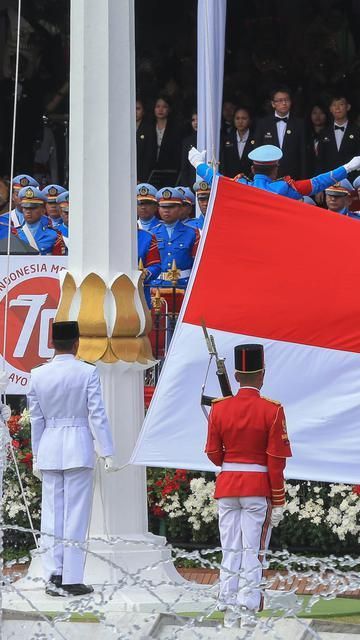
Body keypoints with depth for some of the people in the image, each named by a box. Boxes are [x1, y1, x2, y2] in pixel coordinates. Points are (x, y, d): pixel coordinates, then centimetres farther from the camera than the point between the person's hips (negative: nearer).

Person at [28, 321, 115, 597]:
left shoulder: (38, 375, 2)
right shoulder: (88, 372, -8)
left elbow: (36, 419, 8)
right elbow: (97, 414, -8)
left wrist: (37, 457, 16)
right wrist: (107, 453, -3)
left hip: (49, 449, 3)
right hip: (79, 449, -3)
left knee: (51, 514, 8)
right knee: (76, 514, 0)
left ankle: (53, 577, 7)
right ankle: (72, 580, -1)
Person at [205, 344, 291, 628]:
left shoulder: (219, 408, 0)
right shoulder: (272, 410, -10)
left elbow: (213, 453, 5)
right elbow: (276, 460, -10)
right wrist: (278, 502, -4)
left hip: (227, 487, 3)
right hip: (258, 489, -3)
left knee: (230, 550, 9)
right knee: (253, 551, 1)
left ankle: (229, 612, 10)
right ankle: (248, 613, -2)